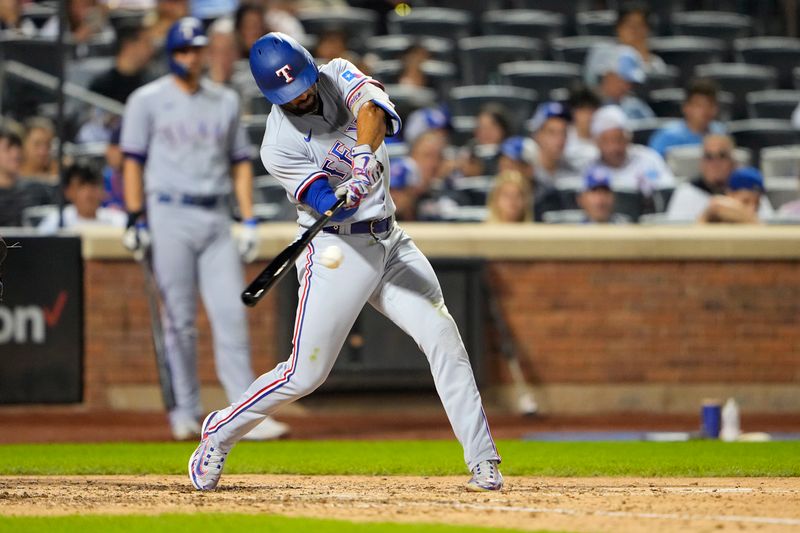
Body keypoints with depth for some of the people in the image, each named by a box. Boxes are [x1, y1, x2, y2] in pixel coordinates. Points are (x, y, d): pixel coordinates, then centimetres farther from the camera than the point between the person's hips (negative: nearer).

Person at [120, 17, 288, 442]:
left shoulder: (225, 101, 14)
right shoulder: (147, 100, 3)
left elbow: (240, 163, 15)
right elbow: (133, 162, 1)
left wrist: (249, 221, 6)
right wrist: (136, 219, -8)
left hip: (216, 218, 3)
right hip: (170, 216, -3)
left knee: (231, 315, -6)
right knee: (179, 320, -2)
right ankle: (185, 413, 8)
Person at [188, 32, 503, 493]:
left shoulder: (338, 76, -2)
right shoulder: (279, 146, -14)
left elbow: (371, 106, -24)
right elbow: (329, 206, -22)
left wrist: (365, 152, -44)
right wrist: (351, 195, -46)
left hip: (390, 242, 5)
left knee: (443, 334, -10)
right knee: (306, 374, -5)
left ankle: (483, 460, -8)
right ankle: (219, 434, 17)